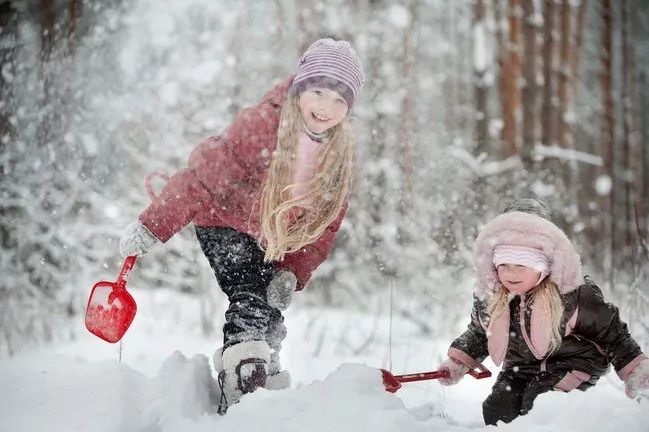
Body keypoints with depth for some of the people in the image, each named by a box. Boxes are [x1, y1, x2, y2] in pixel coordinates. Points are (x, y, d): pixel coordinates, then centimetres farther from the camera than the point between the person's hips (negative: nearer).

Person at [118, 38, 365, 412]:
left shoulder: (340, 156, -11)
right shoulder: (260, 126, -29)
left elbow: (325, 227, -4)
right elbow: (201, 176, -25)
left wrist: (293, 273, -16)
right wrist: (152, 228, -24)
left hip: (275, 242, 6)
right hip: (225, 223, -6)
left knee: (271, 316, 9)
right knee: (249, 304, -21)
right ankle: (240, 398, -18)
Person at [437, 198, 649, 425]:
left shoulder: (574, 295, -22)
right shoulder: (487, 298, -8)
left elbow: (610, 332, -10)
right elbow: (478, 333, 15)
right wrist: (458, 362, 5)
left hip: (573, 362, -5)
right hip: (521, 365, 5)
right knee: (495, 411, -14)